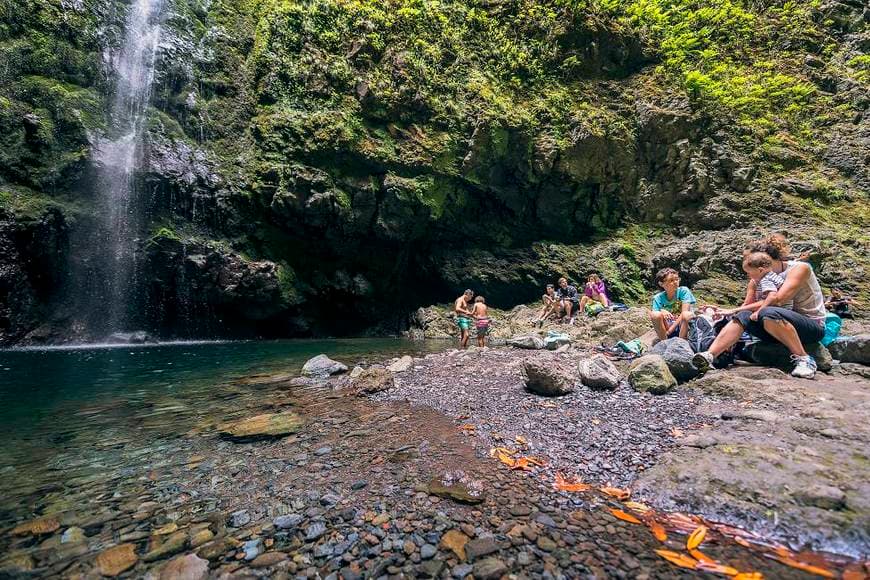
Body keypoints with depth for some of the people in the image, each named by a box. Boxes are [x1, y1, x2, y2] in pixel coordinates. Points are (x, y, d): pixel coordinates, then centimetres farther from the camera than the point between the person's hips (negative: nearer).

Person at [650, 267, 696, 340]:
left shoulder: (683, 291, -8)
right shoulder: (658, 298, -3)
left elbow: (684, 313, -16)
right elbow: (655, 319, -7)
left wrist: (669, 331, -21)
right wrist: (661, 312, -30)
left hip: (683, 327, -1)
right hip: (666, 328, 1)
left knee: (688, 314, -31)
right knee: (655, 315, -26)